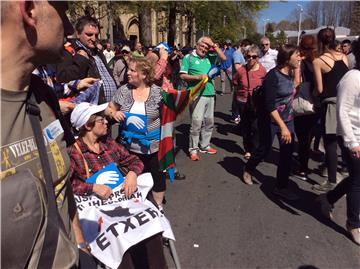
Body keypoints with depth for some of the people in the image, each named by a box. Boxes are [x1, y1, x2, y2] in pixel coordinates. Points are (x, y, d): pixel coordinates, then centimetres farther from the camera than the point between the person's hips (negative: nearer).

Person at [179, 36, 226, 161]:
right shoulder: (188, 58, -1)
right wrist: (198, 77, -16)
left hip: (210, 94, 6)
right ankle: (193, 149, 4)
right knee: (196, 122, -8)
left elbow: (224, 58, 10)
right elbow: (182, 75, -6)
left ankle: (204, 146, 26)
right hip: (197, 95, -6)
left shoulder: (209, 57, 14)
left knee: (209, 122, 13)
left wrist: (214, 46, 3)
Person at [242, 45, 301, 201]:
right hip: (270, 120, -6)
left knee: (287, 152, 3)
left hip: (288, 119, 7)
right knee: (264, 149, 10)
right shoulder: (273, 75, -21)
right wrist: (283, 127, -29)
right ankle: (248, 170, 40)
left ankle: (281, 187, 17)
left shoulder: (290, 73, 2)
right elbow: (269, 105, -26)